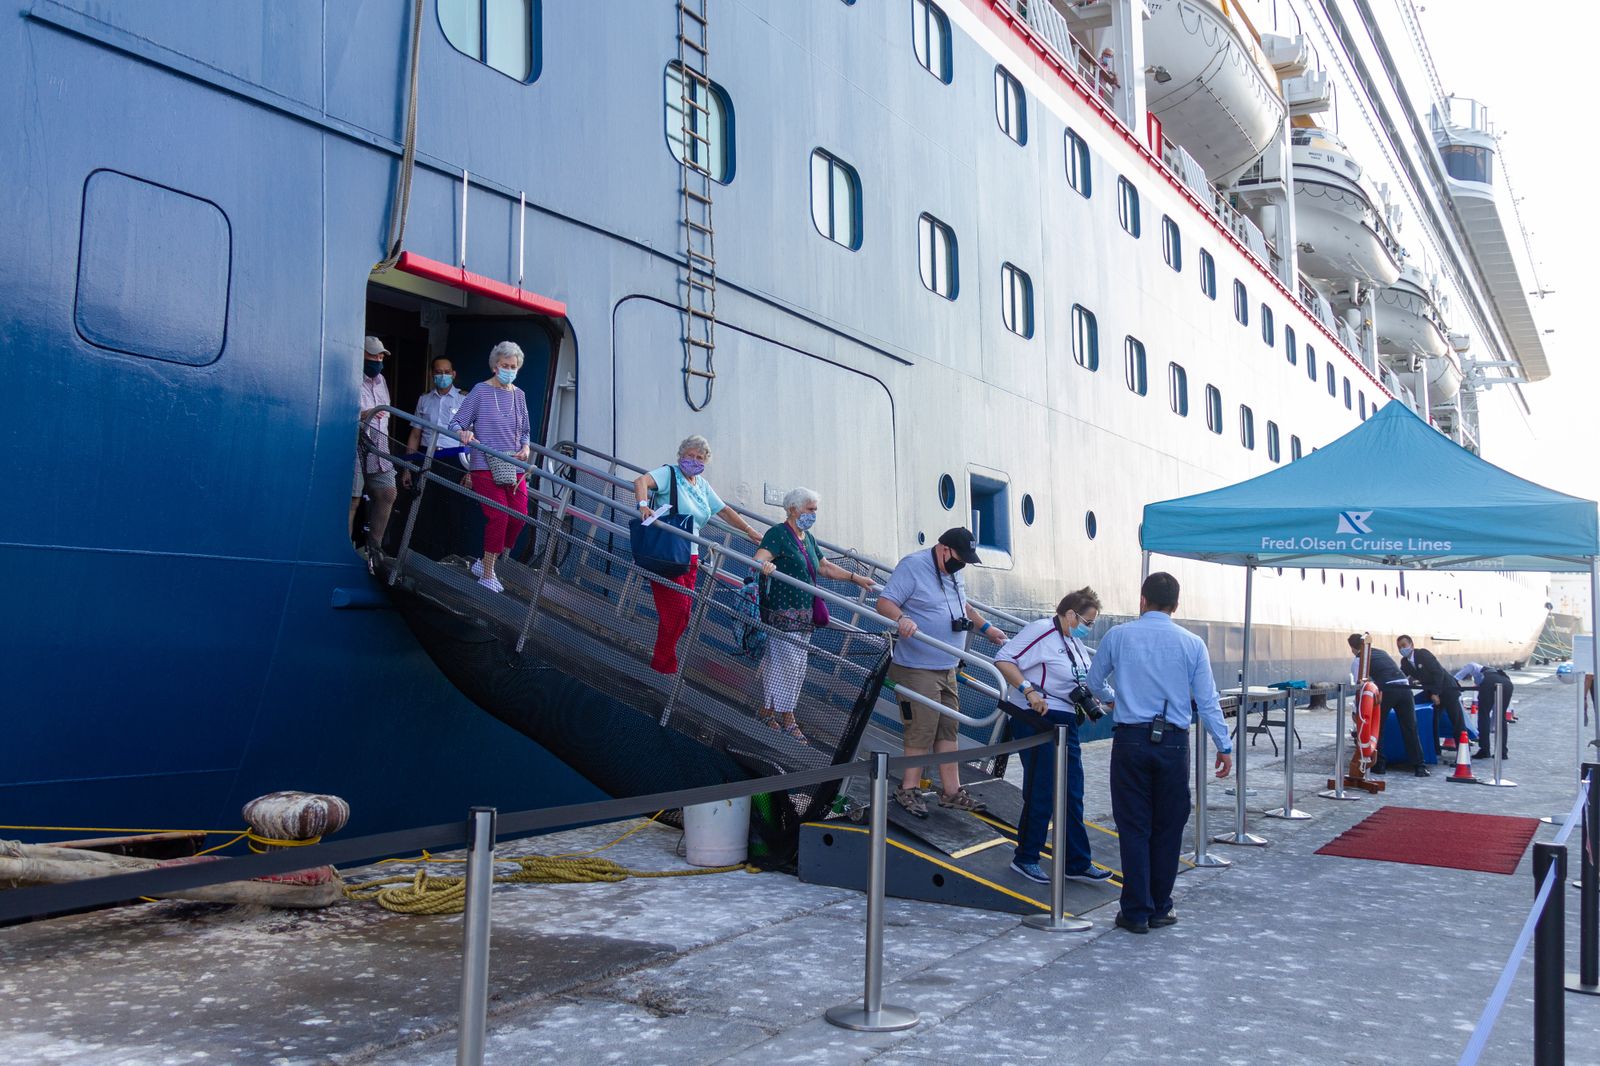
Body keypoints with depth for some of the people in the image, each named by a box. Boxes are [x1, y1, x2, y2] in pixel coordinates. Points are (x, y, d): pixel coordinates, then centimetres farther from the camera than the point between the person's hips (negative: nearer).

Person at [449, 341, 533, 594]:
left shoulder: (519, 395, 12)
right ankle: (487, 574, 0)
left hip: (514, 467, 5)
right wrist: (463, 434, -26)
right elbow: (456, 423, -4)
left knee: (519, 516, -4)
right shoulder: (481, 391, -3)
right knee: (498, 516, -14)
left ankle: (485, 563, 16)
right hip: (486, 466, -5)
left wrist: (526, 448, 2)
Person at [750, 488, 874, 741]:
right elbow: (759, 559, -25)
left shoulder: (807, 538, 17)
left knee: (797, 666, 10)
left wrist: (855, 578, 22)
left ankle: (786, 715, 18)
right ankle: (766, 711, 3)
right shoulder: (778, 533, -10)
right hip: (782, 613, -9)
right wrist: (764, 565, -49)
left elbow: (825, 567, 26)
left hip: (804, 615, 9)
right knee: (785, 661, -9)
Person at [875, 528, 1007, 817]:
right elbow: (884, 602, -18)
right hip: (917, 670, -9)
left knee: (948, 730, 10)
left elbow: (963, 605, 32)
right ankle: (908, 790, 6)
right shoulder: (912, 566, -13)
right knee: (923, 731, -8)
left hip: (947, 669, 9)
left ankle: (951, 791, 16)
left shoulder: (953, 572, 15)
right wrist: (901, 618, -36)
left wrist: (986, 628, 29)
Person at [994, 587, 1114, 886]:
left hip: (1065, 723, 10)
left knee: (1072, 796, 11)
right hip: (1037, 720, -10)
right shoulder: (1041, 631, -15)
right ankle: (1025, 858, 15)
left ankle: (1077, 863, 19)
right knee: (1041, 794, -2)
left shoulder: (1074, 642, 15)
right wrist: (1028, 691, -29)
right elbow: (1004, 660, -21)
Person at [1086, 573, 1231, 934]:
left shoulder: (1118, 636, 1)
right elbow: (1207, 701, 1)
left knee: (1134, 827, 5)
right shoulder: (1192, 644, 1)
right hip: (1173, 743, 1)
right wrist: (1225, 747, 10)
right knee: (1167, 828, 11)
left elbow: (1094, 681, 15)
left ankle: (1136, 912, 8)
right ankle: (1160, 908, 19)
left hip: (1130, 740, -1)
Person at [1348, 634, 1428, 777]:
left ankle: (1379, 765, 14)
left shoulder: (1358, 660, 12)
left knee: (1377, 728, 12)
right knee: (1410, 729, 8)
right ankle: (1419, 767, 6)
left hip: (1386, 690, -5)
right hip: (1404, 687, 5)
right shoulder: (1382, 652, 28)